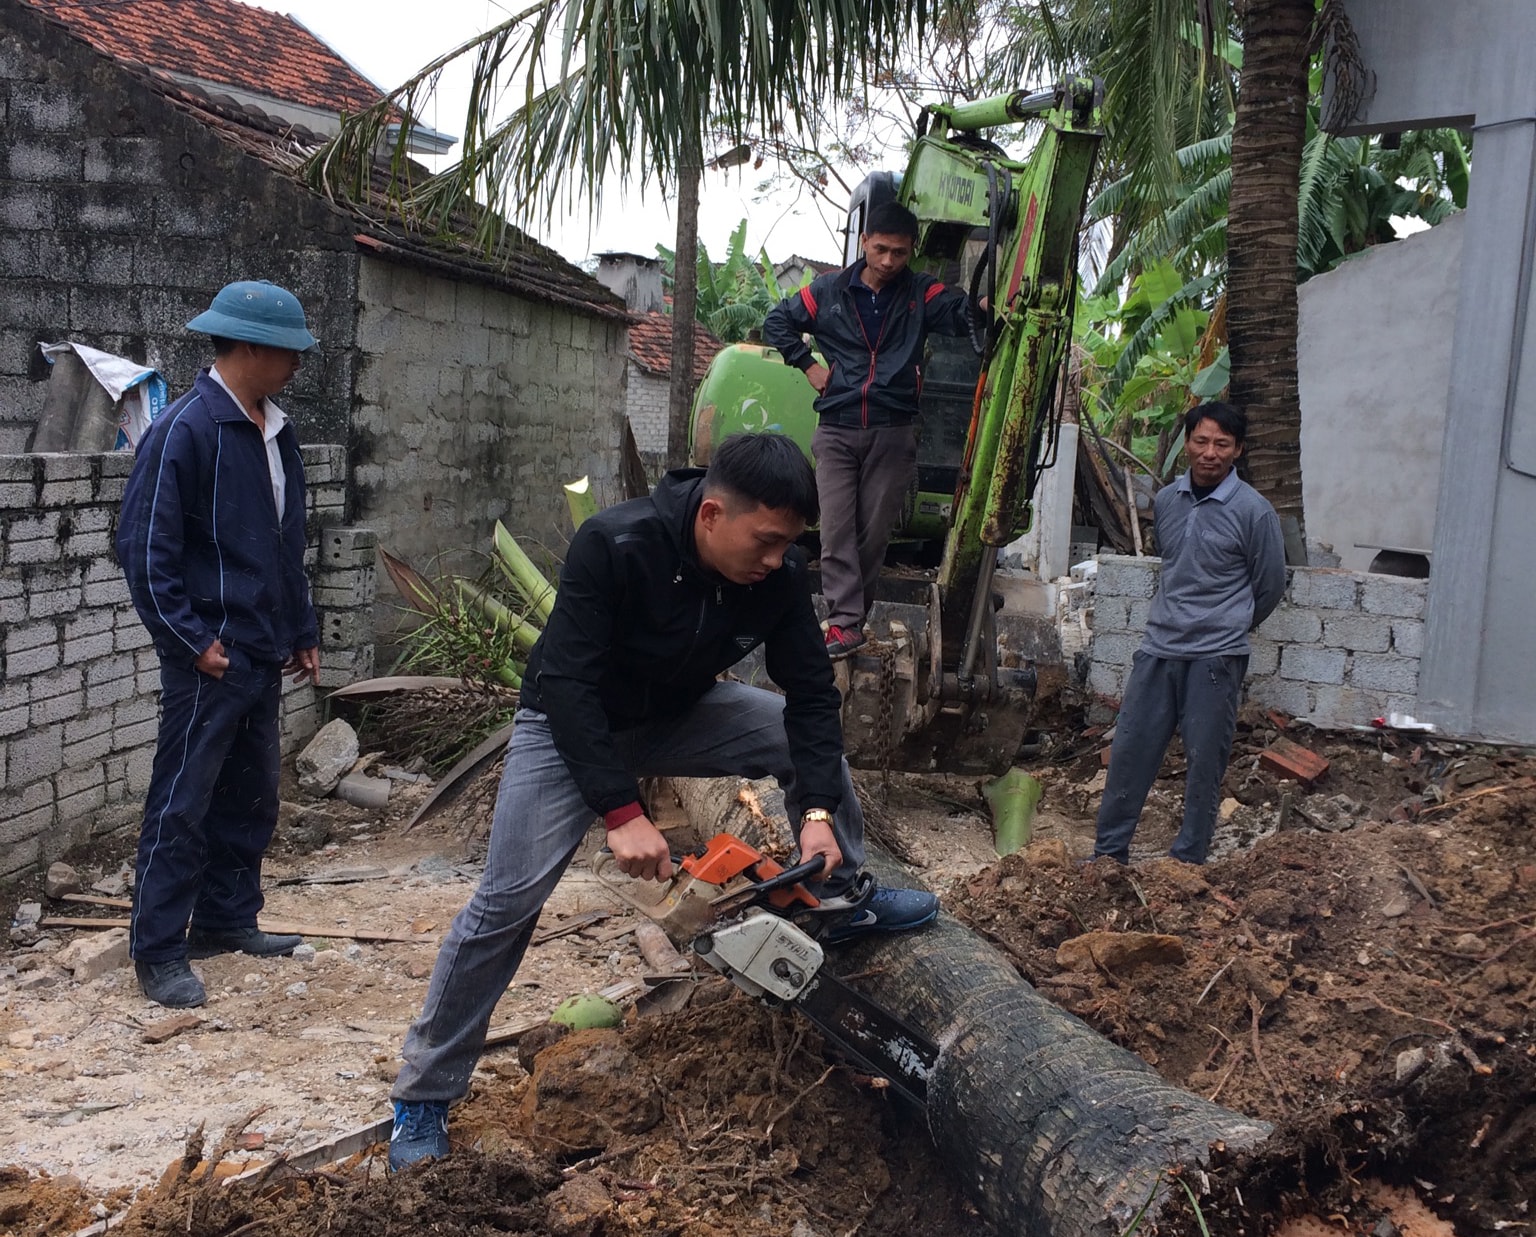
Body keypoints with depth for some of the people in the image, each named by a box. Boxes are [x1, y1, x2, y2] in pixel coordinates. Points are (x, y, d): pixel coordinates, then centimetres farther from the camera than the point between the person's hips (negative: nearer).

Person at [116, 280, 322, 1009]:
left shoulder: (275, 433, 11)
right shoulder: (185, 429, -14)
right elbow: (146, 550, -15)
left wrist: (302, 634, 18)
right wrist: (194, 640, -16)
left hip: (262, 657, 8)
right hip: (209, 660, -8)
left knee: (250, 799, 16)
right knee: (182, 806, -1)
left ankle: (226, 921, 30)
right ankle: (158, 954, 9)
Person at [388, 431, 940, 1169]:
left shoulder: (778, 574, -20)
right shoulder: (613, 546, -34)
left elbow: (811, 692, -15)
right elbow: (567, 685, -35)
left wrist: (818, 812, -27)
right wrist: (621, 813, -39)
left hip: (680, 714, 5)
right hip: (572, 725, -5)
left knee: (815, 744, -7)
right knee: (507, 901, -11)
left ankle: (844, 902, 15)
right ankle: (424, 1098, 3)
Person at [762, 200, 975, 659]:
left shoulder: (921, 293, 2)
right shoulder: (829, 291, 4)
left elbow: (959, 312, -17)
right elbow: (777, 322, 16)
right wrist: (808, 366, 5)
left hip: (893, 433, 0)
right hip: (836, 431, 0)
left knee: (875, 531, 4)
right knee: (837, 531, -6)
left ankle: (851, 614, 15)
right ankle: (845, 622, -5)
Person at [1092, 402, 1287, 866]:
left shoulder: (1254, 511, -9)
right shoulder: (1166, 500, 7)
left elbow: (1270, 584, 3)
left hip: (1216, 657, -4)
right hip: (1159, 648, 5)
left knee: (1204, 762, 3)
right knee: (1130, 749, 6)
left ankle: (1187, 861, 15)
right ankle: (1109, 851, 16)